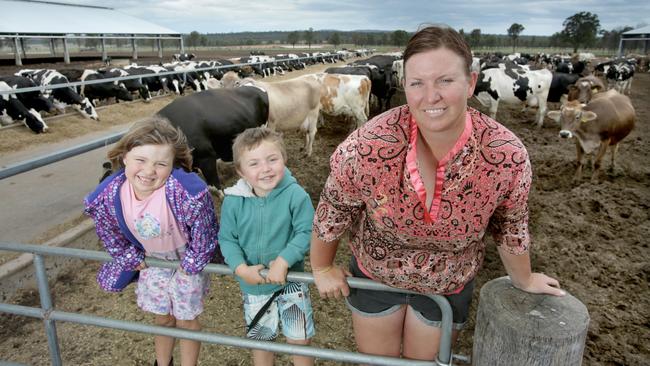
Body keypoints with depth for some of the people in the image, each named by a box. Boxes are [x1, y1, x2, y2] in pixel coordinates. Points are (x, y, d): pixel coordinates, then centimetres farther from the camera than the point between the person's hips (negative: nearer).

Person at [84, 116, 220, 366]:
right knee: (162, 318, 23)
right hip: (151, 260, 4)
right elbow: (109, 233, -3)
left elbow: (203, 230, -26)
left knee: (186, 320, 14)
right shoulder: (108, 195, -25)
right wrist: (133, 259, 0)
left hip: (187, 259, -4)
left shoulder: (186, 191, -41)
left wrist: (191, 265, -15)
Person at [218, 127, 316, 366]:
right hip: (252, 285, 3)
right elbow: (227, 239, -6)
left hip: (290, 281, -2)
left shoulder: (295, 195, -21)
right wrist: (241, 269, -19)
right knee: (260, 339, 22)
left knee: (299, 339, 10)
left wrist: (283, 261, -28)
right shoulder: (233, 201, -14)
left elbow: (306, 233, -20)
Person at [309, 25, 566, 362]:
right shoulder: (367, 147, -32)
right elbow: (332, 211, -14)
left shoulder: (509, 156, -27)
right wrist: (322, 269, 1)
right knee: (376, 360, 24)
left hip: (449, 285, 1)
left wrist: (523, 281, 11)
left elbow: (510, 228, -7)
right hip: (374, 273, 0)